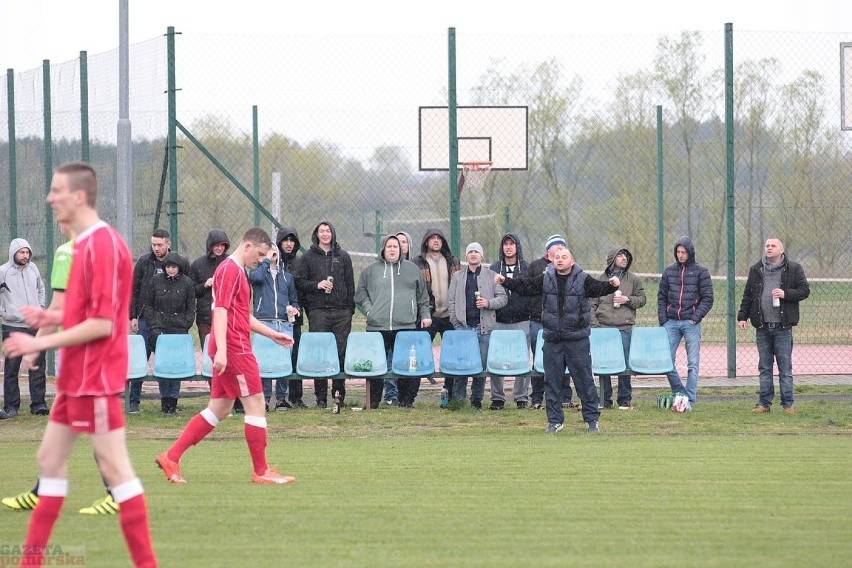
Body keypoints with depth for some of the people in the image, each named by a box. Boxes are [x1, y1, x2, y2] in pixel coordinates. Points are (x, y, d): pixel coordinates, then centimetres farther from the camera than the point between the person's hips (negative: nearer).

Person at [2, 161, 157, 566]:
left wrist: (41, 343, -19)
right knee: (50, 460, 13)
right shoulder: (85, 244, 12)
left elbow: (102, 323, -22)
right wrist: (53, 318, 6)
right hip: (75, 378, 10)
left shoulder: (103, 245, -18)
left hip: (96, 380, -10)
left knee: (115, 469, -6)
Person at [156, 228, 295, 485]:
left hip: (228, 350, 10)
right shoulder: (230, 270, -11)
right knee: (256, 404, -5)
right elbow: (220, 310, -20)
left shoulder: (237, 271, 21)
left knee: (219, 409, 10)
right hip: (234, 348, -10)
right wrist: (221, 349, -28)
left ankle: (171, 457, 8)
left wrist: (272, 334, 27)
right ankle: (261, 471, 1)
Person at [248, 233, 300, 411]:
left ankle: (281, 398, 7)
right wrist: (266, 260, -3)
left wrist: (294, 308, 4)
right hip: (264, 322, -3)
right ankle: (264, 398, -6)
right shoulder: (257, 271, 10)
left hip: (285, 324, 3)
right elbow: (256, 277, -15)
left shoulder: (287, 277, 23)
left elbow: (294, 300, 27)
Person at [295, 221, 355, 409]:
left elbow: (350, 284, 12)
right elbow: (299, 282, 7)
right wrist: (316, 285, -10)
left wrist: (350, 308, 6)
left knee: (341, 353, -4)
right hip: (318, 311, -1)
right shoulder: (308, 257, 8)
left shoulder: (343, 256, 12)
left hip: (341, 311, 1)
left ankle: (339, 393, 1)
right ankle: (321, 397, 0)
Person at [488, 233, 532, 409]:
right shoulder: (494, 268, 9)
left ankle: (521, 397, 7)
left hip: (522, 321, -1)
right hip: (499, 321, 1)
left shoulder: (527, 268, 5)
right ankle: (497, 398, 6)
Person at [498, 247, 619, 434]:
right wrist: (505, 281, -10)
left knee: (584, 380, 1)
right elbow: (524, 285, 3)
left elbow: (598, 289, -15)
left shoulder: (582, 280, -3)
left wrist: (612, 285, -34)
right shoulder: (545, 279, 6)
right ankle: (555, 420, 17)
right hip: (552, 341, 3)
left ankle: (592, 419, 11)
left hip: (577, 340, -3)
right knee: (552, 381, 7)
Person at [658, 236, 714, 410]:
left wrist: (696, 317, -11)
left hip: (691, 323, -3)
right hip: (671, 322, 3)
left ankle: (690, 400, 1)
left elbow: (707, 298, -2)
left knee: (693, 363, -2)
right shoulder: (669, 271, 10)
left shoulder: (701, 271, 0)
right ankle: (679, 393, 14)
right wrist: (663, 320, 3)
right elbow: (662, 297, 13)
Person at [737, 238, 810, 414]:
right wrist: (742, 316, 8)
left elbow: (804, 291, 1)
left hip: (783, 327, -3)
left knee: (785, 368, -1)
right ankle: (764, 403, 12)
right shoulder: (756, 270, 12)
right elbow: (747, 295, 16)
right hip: (763, 327, 3)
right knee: (764, 368, 7)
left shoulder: (793, 269, 2)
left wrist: (786, 294, -14)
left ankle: (787, 404, 5)